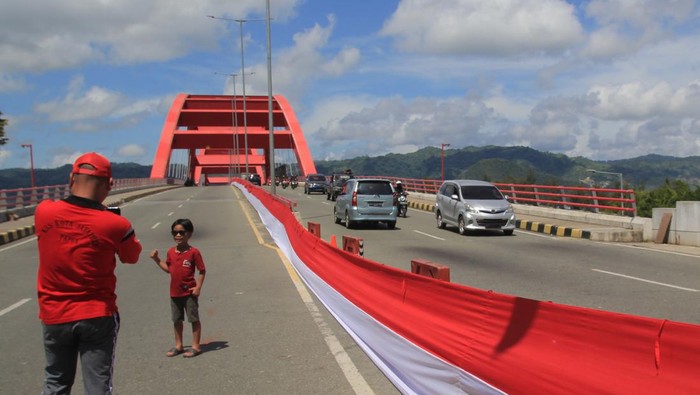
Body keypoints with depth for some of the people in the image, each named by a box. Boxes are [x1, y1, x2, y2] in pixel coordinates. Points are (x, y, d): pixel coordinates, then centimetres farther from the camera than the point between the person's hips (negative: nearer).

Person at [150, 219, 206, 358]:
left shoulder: (193, 252, -13)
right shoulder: (171, 251, 4)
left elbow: (202, 270, -9)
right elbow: (168, 268, 15)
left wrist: (198, 287, -16)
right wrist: (156, 259, 5)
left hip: (189, 292, -6)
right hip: (175, 293, 6)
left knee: (194, 319, 4)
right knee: (177, 320, 16)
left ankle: (196, 346, 13)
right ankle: (178, 345, 29)